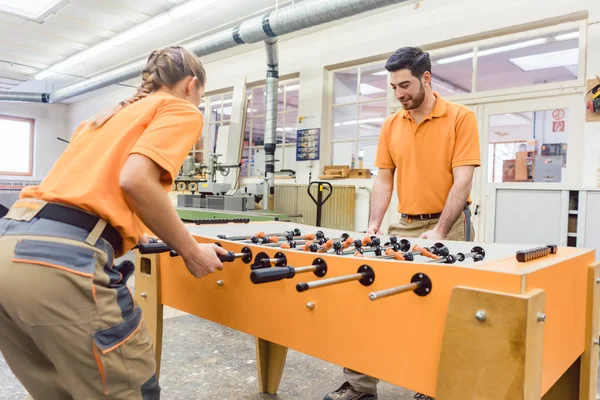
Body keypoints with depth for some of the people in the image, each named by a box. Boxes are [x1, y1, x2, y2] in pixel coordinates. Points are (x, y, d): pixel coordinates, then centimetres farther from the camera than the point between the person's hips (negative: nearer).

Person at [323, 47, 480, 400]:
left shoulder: (461, 117, -6)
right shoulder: (391, 126, 7)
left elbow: (462, 180, -12)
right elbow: (384, 180, 7)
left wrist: (438, 231, -19)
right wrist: (374, 227, -4)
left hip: (449, 226, -4)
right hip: (404, 226, 4)